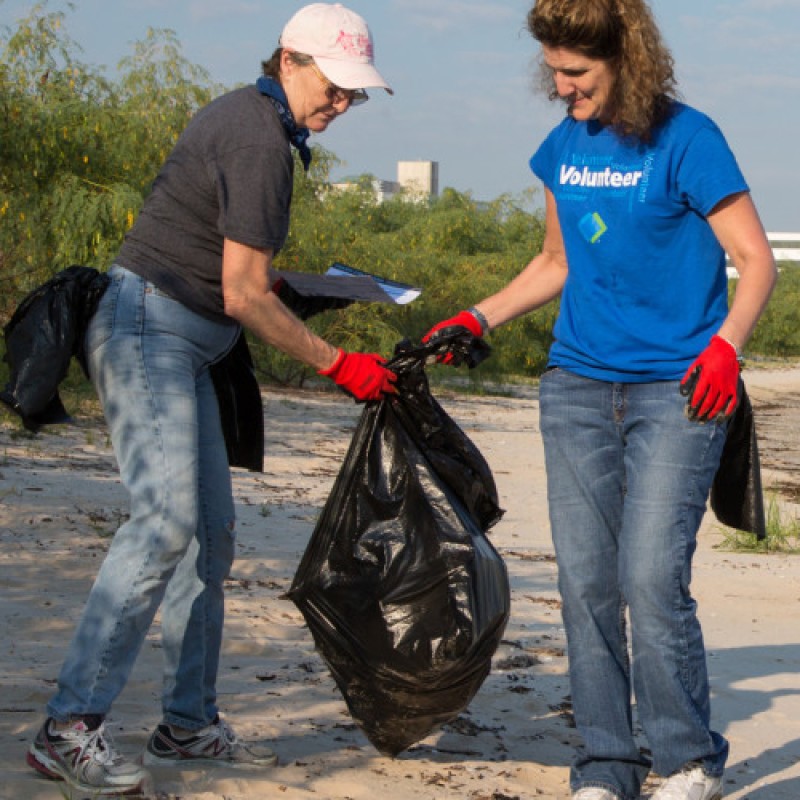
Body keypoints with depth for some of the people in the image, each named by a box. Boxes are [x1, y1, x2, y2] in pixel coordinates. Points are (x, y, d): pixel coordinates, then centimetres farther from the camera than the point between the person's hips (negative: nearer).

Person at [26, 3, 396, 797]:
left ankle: (189, 722, 15)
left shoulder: (241, 115, 15)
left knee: (210, 529, 10)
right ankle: (69, 728, -23)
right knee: (166, 519, -21)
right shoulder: (258, 138, -16)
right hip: (150, 332, -11)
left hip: (177, 342, 11)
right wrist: (338, 365, -13)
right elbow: (246, 295, -18)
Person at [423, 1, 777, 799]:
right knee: (586, 582, 2)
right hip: (578, 387, 6)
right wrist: (476, 319, 12)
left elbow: (756, 259, -8)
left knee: (651, 578, -13)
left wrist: (725, 346, -24)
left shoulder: (685, 139, -8)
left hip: (675, 392, -6)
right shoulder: (564, 148, 10)